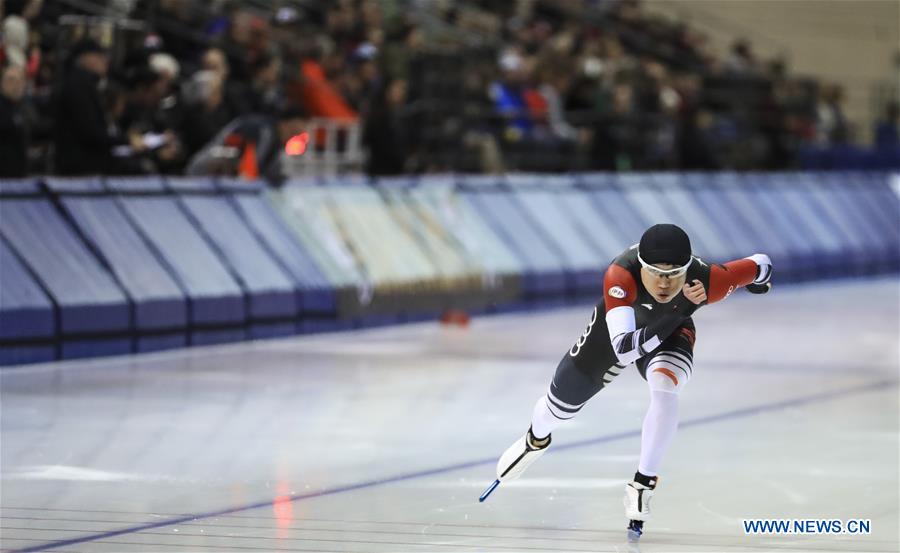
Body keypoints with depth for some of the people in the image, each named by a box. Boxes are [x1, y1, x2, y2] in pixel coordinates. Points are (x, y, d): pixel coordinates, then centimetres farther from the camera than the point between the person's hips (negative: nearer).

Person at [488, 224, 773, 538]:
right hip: (617, 324, 0)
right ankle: (536, 440, 54)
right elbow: (622, 348, -49)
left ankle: (643, 485, -15)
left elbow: (761, 264, -18)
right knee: (561, 404, 16)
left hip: (671, 333, 0)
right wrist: (662, 326, -62)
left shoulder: (707, 280, -39)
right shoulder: (621, 275, -44)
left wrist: (759, 280, 5)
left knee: (664, 390, -33)